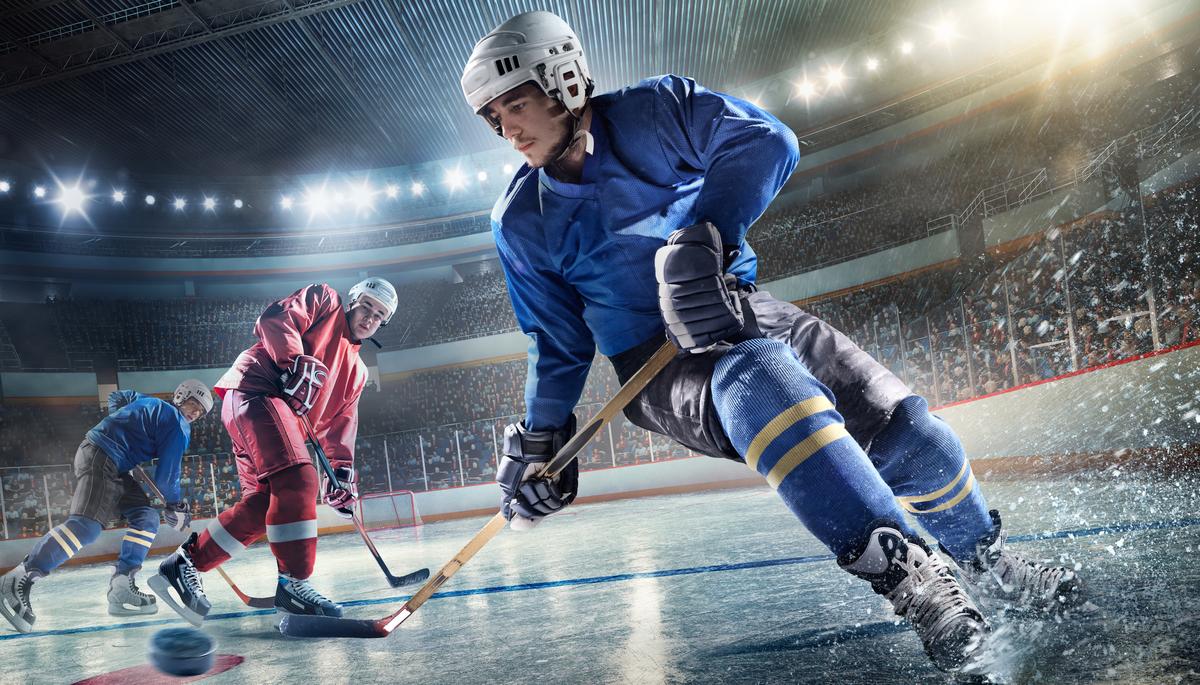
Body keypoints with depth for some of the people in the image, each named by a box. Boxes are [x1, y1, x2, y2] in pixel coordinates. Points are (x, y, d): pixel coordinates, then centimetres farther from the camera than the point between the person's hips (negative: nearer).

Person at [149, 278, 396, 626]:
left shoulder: (356, 370, 28)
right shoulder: (323, 300, 9)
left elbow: (340, 421, 22)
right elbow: (275, 320, -7)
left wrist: (342, 468, 10)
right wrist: (297, 363, -21)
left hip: (284, 412, 9)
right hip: (254, 392, -9)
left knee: (261, 506, -1)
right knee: (298, 480, -23)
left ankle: (185, 564, 10)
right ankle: (293, 583, -21)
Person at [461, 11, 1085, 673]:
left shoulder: (654, 110, -6)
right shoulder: (521, 223, 0)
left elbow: (764, 141, -20)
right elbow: (558, 342, 10)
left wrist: (701, 239, -33)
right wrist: (539, 439, 7)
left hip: (737, 314, 2)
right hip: (657, 370, -1)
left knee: (912, 439, -6)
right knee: (760, 378, -38)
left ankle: (985, 556, 26)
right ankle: (900, 567, -32)